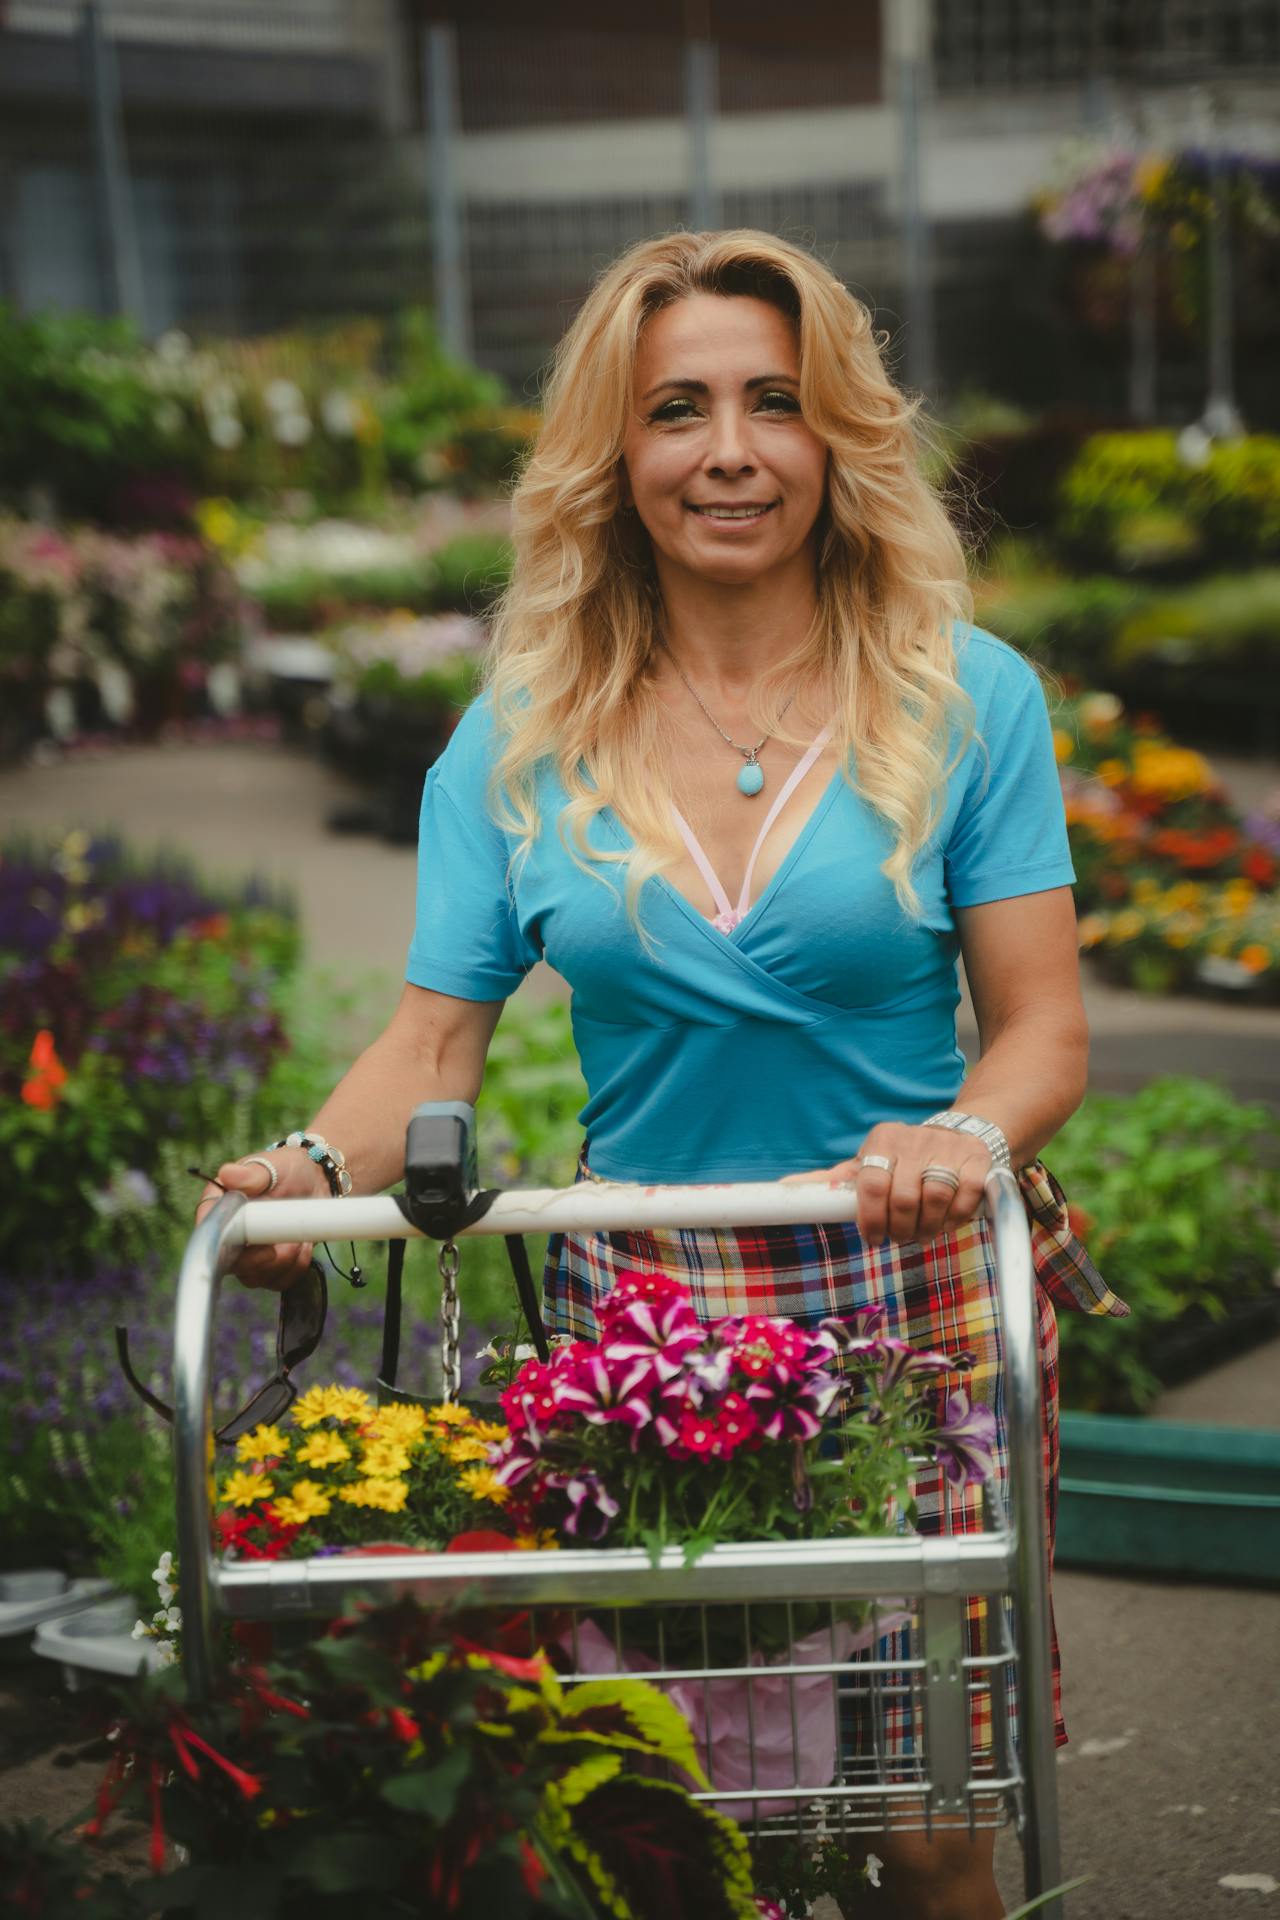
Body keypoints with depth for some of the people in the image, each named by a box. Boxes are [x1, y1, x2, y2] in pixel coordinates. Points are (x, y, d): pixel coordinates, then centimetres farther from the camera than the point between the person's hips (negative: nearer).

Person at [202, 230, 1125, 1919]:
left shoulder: (967, 699, -1)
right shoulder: (521, 737, 4)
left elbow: (1043, 1030, -3)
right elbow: (436, 1036, 1)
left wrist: (968, 1137, -25)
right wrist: (311, 1169, -19)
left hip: (919, 1307, -1)